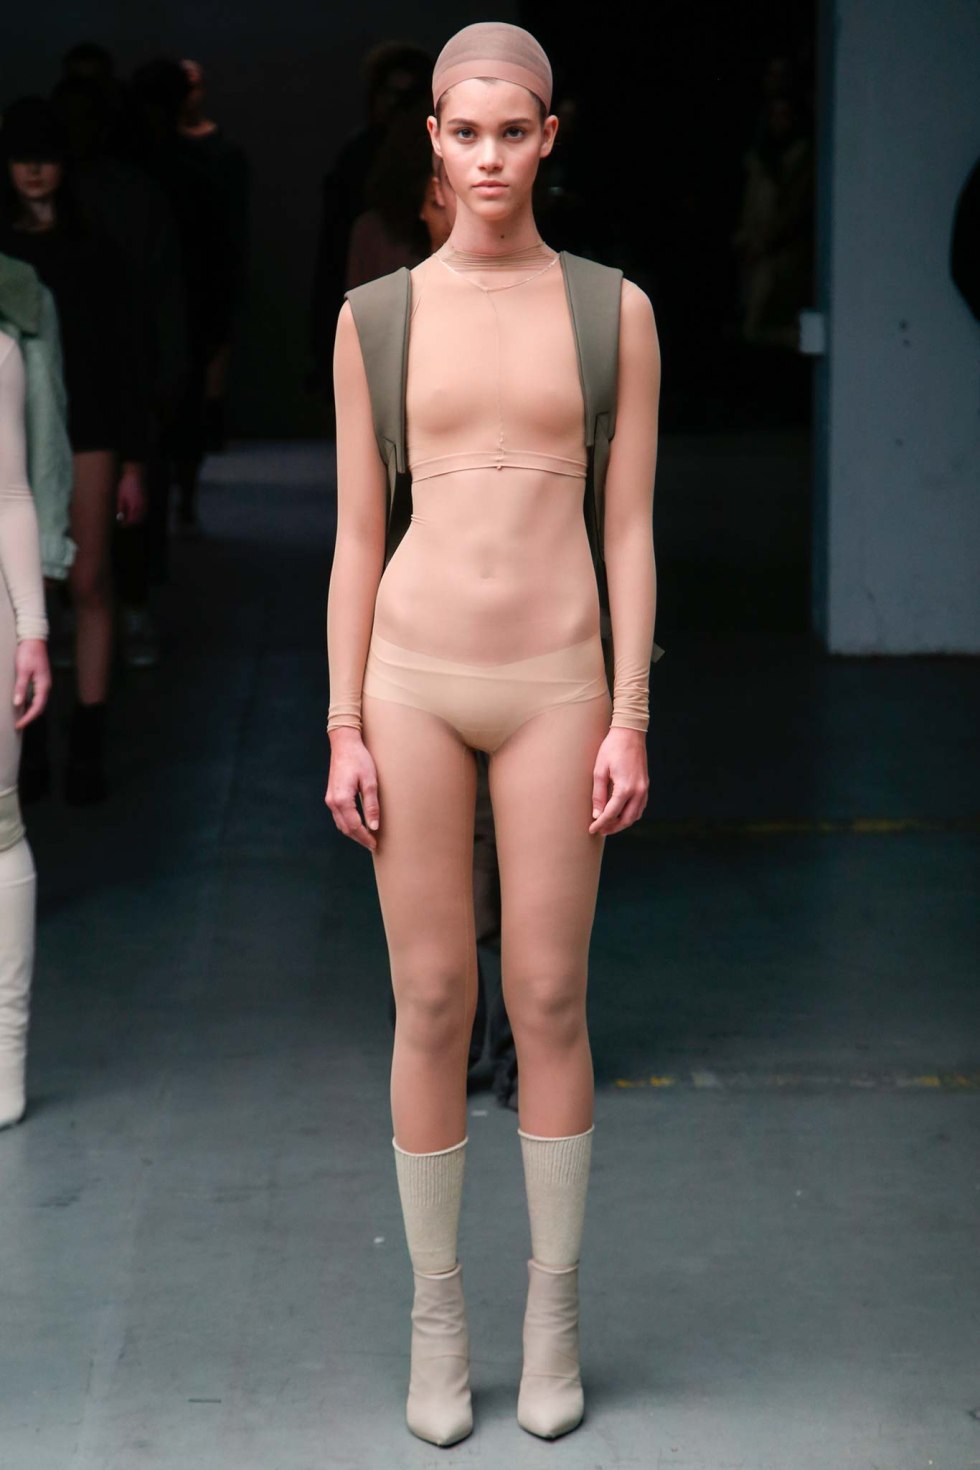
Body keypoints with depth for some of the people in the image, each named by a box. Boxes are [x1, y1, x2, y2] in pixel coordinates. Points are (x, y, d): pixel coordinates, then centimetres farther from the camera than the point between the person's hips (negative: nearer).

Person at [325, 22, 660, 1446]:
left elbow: (628, 529, 1)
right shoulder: (375, 316, 3)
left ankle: (554, 1311, 20)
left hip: (554, 688, 0)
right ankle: (437, 1314, 18)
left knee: (549, 1002, 4)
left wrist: (629, 721, -5)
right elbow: (357, 538, 4)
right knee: (432, 1005, 4)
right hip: (412, 682, 0)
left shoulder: (614, 311, 2)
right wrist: (345, 730, -1)